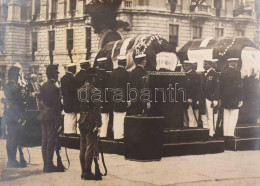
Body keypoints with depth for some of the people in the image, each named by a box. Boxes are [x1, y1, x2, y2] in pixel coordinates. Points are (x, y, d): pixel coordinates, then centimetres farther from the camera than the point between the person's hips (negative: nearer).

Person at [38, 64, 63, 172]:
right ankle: (49, 165, -1)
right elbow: (56, 107, -17)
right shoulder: (54, 88, -16)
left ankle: (46, 164, 18)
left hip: (43, 116, 8)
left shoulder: (43, 86, 9)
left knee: (44, 141, 11)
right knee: (51, 141, -3)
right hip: (51, 117, -8)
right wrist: (58, 122, -15)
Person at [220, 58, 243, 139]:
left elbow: (221, 86, 10)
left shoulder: (223, 72, 7)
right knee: (233, 117, -2)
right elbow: (239, 87, -13)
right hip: (234, 99, -6)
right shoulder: (236, 72, -11)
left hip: (225, 99, 6)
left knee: (226, 117, 10)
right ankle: (230, 133, -5)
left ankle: (225, 133, 13)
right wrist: (240, 99, -9)